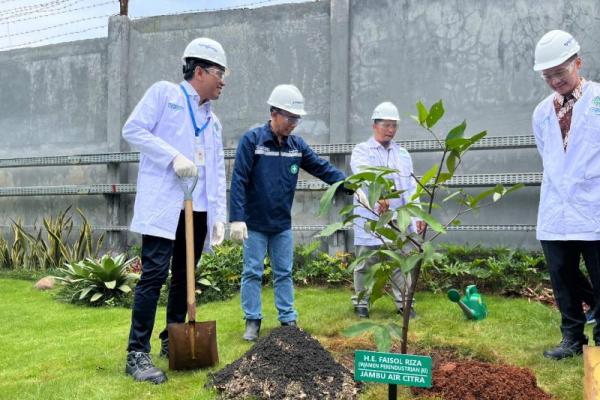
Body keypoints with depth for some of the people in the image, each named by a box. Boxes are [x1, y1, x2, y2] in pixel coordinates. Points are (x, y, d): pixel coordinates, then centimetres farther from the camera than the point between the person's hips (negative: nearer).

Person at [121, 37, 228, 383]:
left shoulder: (213, 121, 21)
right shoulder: (164, 93, 4)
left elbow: (218, 170, 15)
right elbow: (133, 129, -6)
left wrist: (219, 215, 5)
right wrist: (174, 156, -16)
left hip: (198, 209, 7)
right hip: (164, 205, -7)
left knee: (185, 276, 11)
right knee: (155, 274, -11)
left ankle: (172, 341, 24)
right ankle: (138, 354, -5)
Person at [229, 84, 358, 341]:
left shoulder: (297, 145, 2)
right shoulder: (252, 140, -12)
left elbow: (323, 169, 1)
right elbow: (238, 180, -16)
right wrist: (237, 219, -22)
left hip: (282, 224, 4)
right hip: (254, 223, -4)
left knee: (284, 273, 10)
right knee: (253, 273, 3)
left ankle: (288, 320, 19)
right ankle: (252, 322, 13)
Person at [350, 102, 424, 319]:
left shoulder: (403, 154, 13)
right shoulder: (361, 151, 0)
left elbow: (411, 188, 7)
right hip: (369, 221, -3)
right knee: (366, 264, 7)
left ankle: (404, 303, 15)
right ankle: (361, 303, 20)